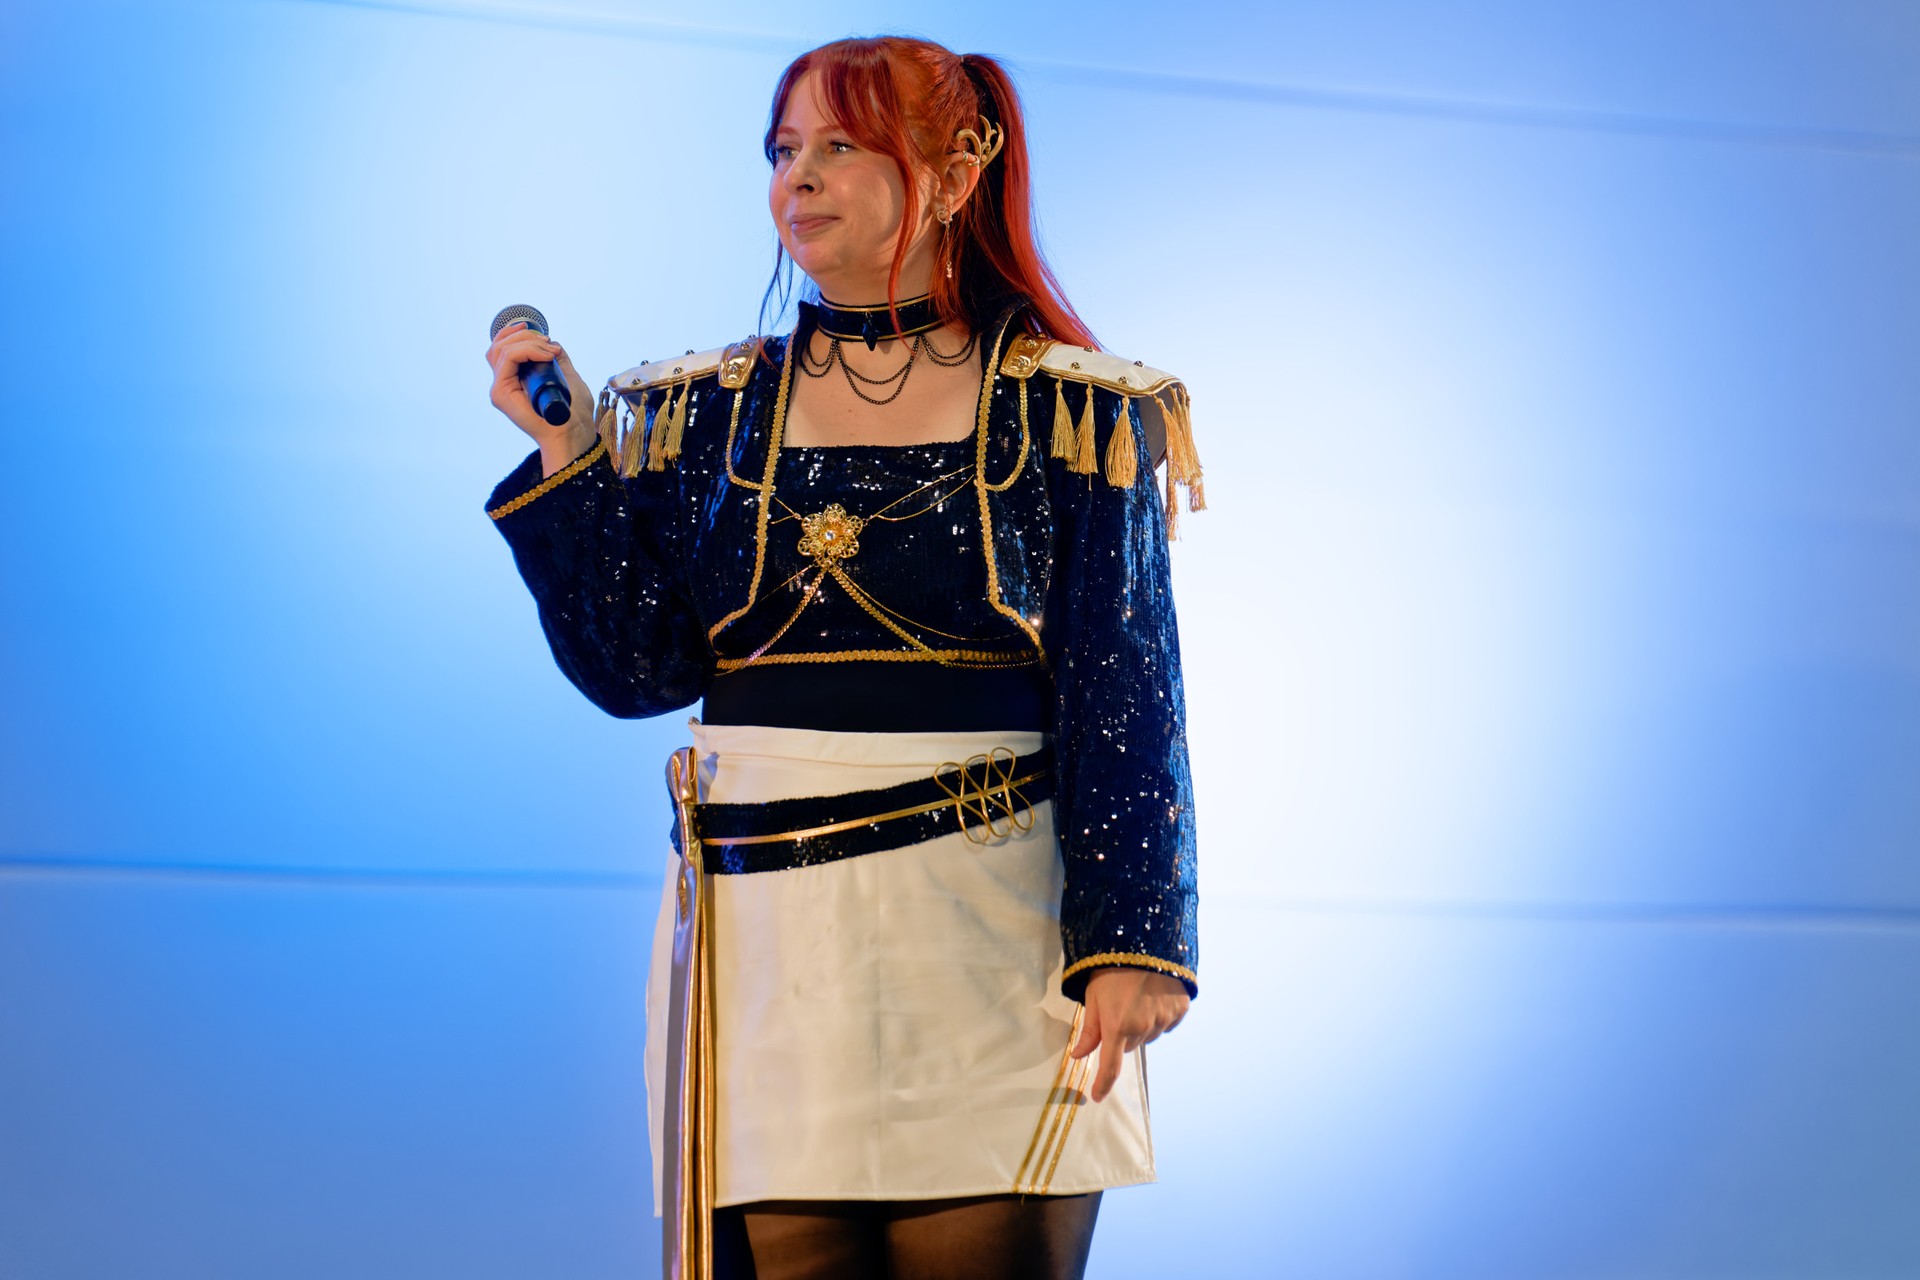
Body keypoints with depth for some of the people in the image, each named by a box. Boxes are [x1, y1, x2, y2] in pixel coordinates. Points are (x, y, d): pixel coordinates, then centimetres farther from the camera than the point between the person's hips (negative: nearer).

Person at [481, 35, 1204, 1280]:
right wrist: (567, 459, -3)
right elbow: (638, 667, 4)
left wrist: (1130, 942, -10)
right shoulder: (703, 415, 10)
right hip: (767, 947, 3)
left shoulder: (1071, 418, 1)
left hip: (982, 940, -2)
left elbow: (1123, 705, -2)